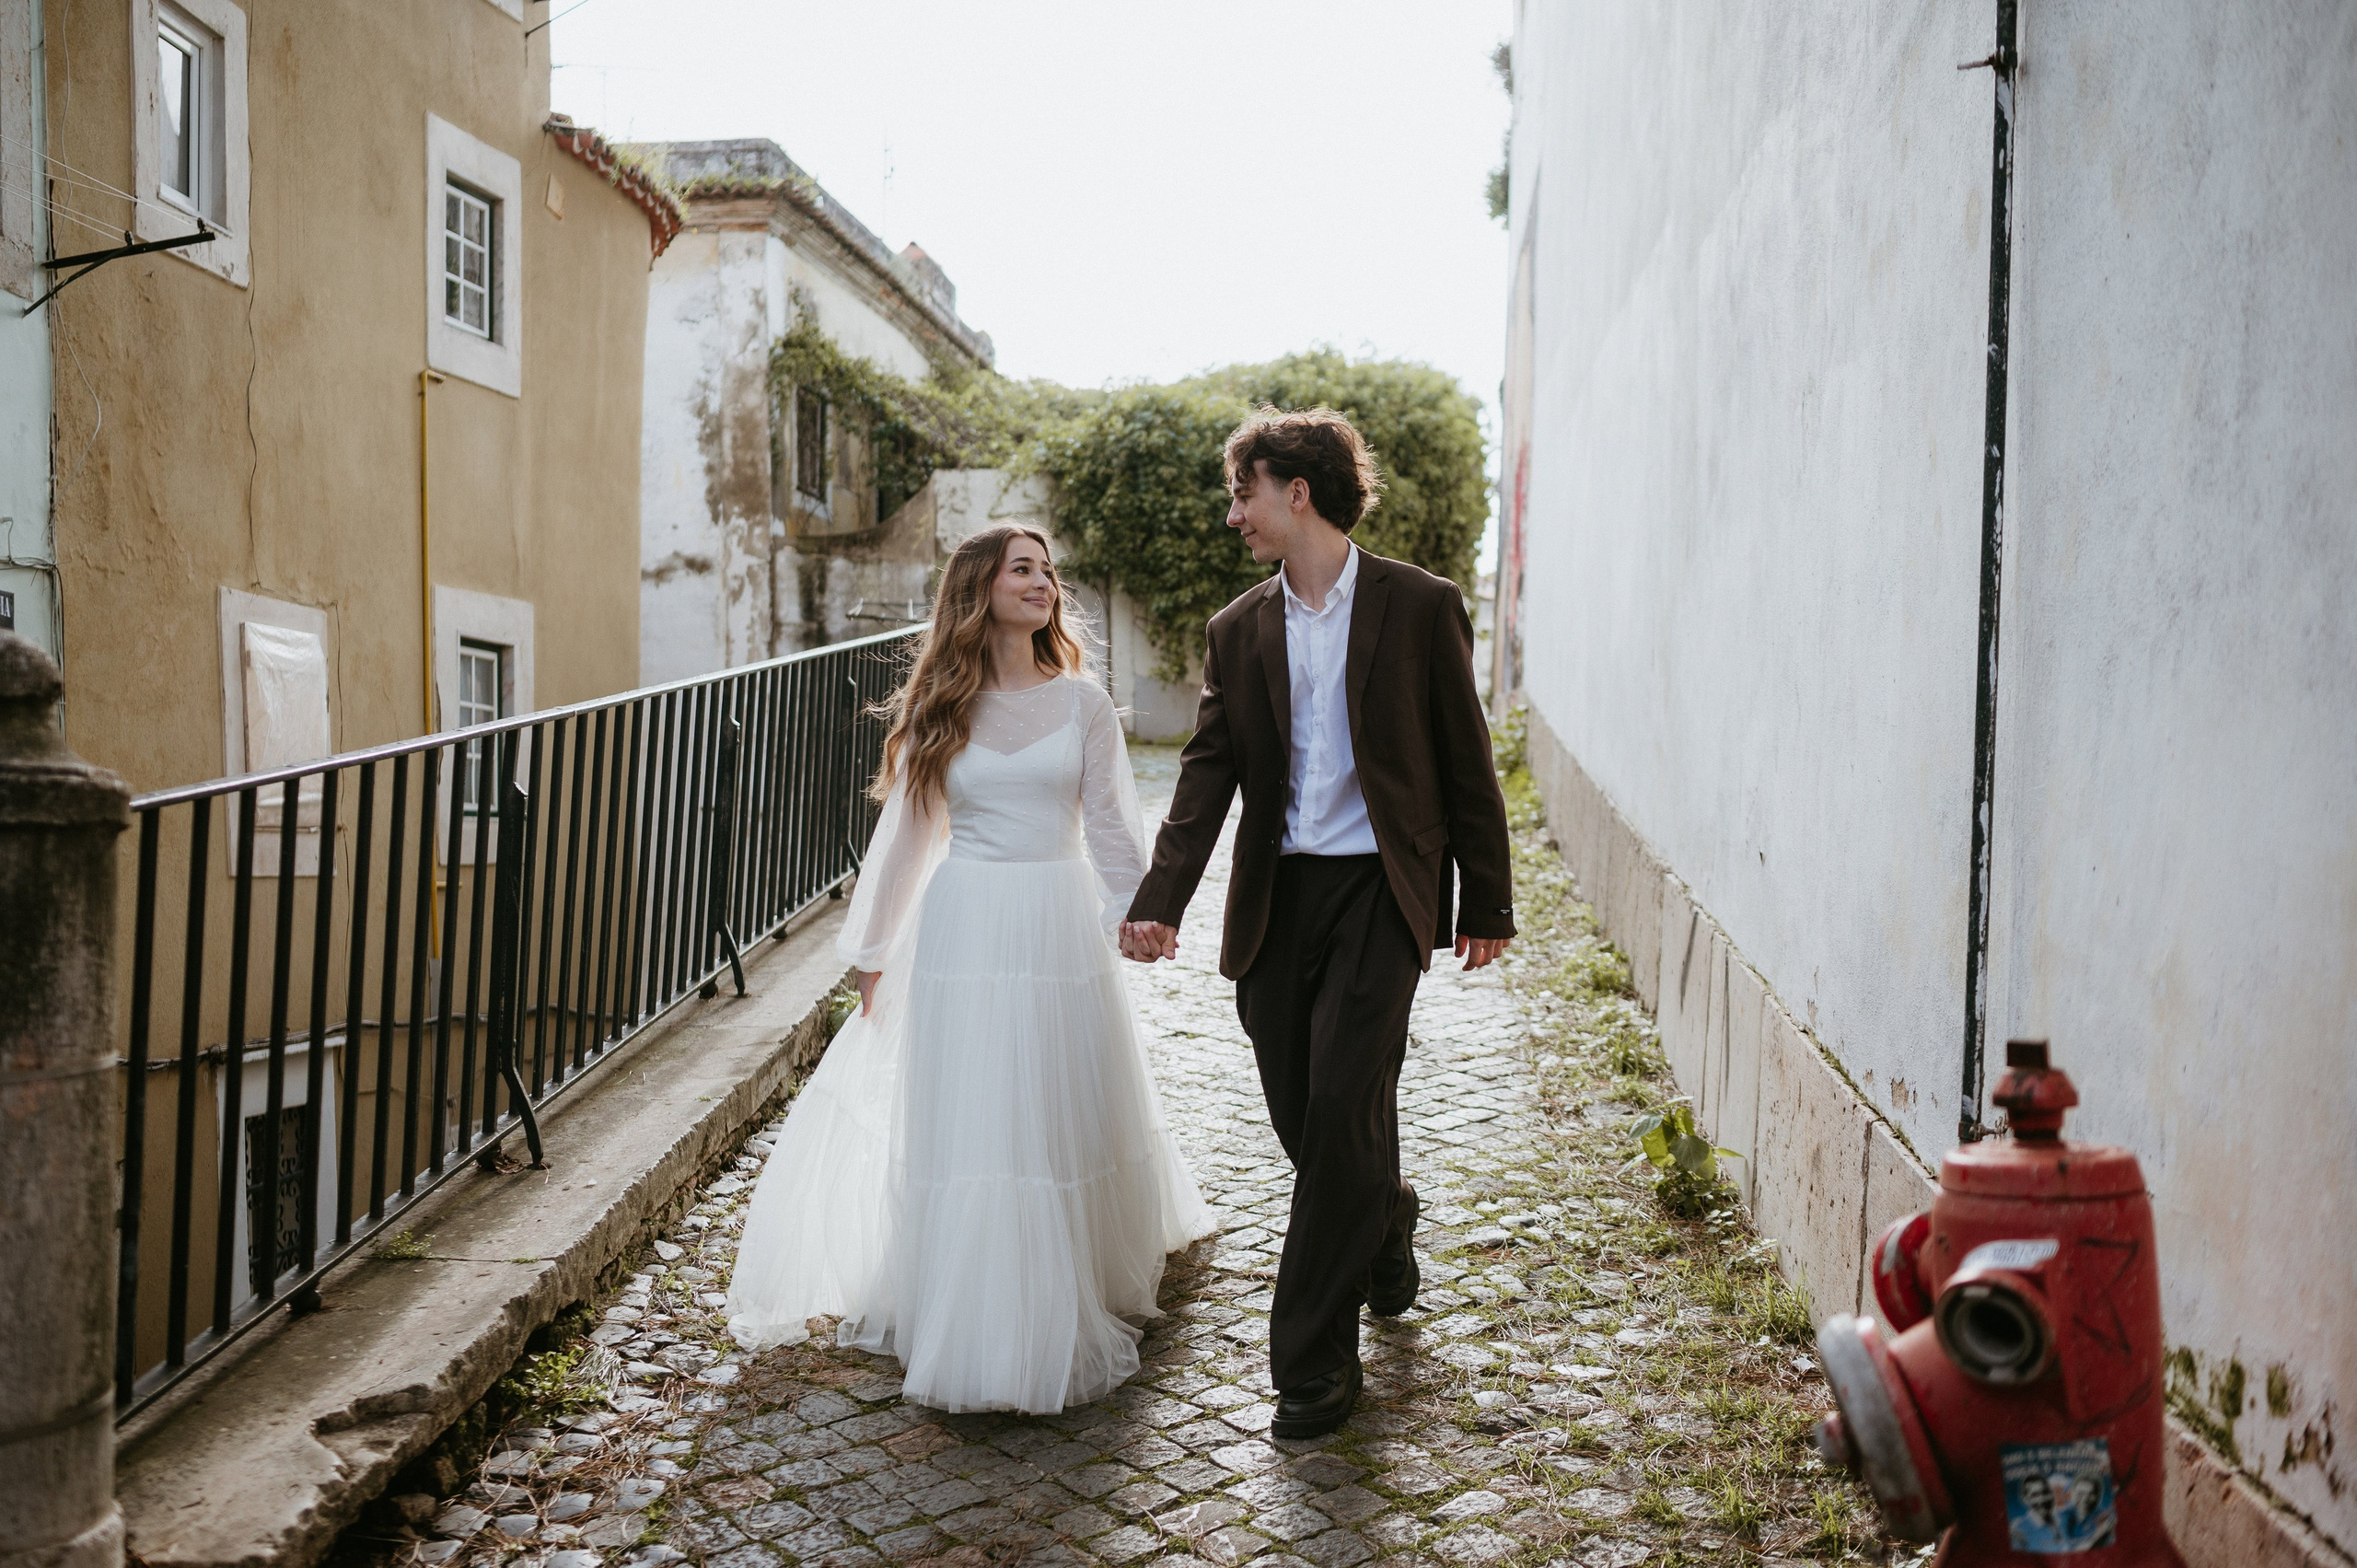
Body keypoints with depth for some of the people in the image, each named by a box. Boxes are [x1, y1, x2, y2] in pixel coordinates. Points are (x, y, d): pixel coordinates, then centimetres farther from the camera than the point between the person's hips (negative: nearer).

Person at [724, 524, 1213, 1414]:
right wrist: (872, 952, 12)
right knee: (963, 1124, 4)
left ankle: (1067, 1306, 27)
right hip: (964, 930, 0)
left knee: (1065, 1119, 8)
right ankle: (967, 1319, 19)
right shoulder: (938, 708, 4)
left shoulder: (1081, 702, 4)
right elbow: (903, 833, 9)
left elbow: (1111, 824, 5)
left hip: (1060, 928, 0)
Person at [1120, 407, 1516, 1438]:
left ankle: (1314, 1354, 4)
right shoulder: (1237, 631, 9)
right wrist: (1159, 900, -12)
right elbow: (1207, 771, 2)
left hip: (1380, 889, -4)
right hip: (1276, 899, 4)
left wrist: (1487, 902, 3)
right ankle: (1384, 1237, 41)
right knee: (1301, 1118, 9)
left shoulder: (1420, 607, -1)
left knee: (1342, 1108, -10)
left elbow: (1465, 762, 2)